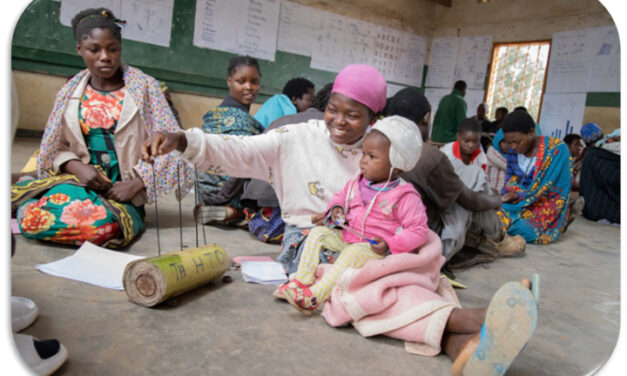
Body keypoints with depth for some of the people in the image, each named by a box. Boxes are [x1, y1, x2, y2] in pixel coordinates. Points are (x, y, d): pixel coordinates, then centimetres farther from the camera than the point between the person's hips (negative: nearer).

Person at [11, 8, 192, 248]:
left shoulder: (143, 87, 0)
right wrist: (78, 168, -9)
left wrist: (136, 184, -14)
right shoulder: (70, 92, 11)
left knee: (101, 225, -34)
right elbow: (56, 148, 13)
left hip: (123, 191, -3)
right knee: (34, 218, -25)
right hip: (78, 181, 3)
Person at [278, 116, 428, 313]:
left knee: (354, 252, -34)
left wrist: (390, 245, -23)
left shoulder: (405, 196, -14)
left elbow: (418, 230, -13)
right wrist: (336, 208, -1)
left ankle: (314, 296, -34)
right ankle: (302, 280, -10)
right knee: (318, 232, -3)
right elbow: (341, 196, 23)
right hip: (346, 238, 7)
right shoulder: (356, 183, 4)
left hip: (374, 249, -7)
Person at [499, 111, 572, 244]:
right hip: (520, 202, 5)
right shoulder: (514, 151, 2)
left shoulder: (557, 149, -14)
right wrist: (504, 197, -15)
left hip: (548, 203, -5)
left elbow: (548, 186, -17)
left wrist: (519, 195, -23)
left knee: (524, 229, -34)